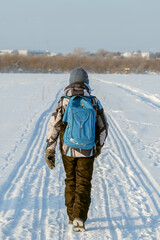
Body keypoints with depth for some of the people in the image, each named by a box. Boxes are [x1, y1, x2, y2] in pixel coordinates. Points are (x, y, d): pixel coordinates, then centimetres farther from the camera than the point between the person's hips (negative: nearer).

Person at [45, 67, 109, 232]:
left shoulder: (64, 101, -5)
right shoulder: (94, 102, -3)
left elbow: (53, 126, -10)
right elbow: (103, 127, 4)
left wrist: (50, 150, -5)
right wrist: (99, 147, 19)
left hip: (68, 150, 1)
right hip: (87, 151, -1)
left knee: (70, 181, 19)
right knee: (83, 185, 2)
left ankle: (71, 216, 27)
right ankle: (79, 218, -15)